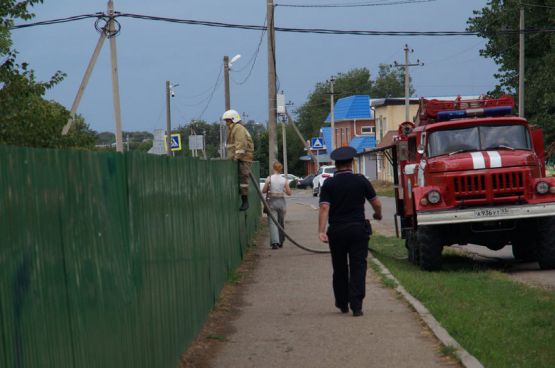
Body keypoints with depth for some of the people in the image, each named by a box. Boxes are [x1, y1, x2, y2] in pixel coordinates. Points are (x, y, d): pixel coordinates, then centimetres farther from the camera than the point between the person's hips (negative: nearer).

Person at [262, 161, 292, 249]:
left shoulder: (269, 178, -7)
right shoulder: (284, 180, -2)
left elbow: (263, 191, -4)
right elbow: (289, 193, 1)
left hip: (272, 201, -2)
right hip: (281, 201, 2)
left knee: (273, 222, -4)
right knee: (281, 222, 16)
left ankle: (275, 242, -19)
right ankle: (280, 242, 25)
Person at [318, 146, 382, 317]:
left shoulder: (329, 184, -3)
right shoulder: (361, 180, -2)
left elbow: (324, 208, -14)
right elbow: (376, 203, 2)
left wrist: (321, 231, -20)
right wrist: (378, 214, 24)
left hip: (336, 231, 1)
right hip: (358, 229, -1)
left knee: (340, 269, 15)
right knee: (358, 268, 0)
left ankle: (342, 304, 25)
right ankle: (356, 306, -9)